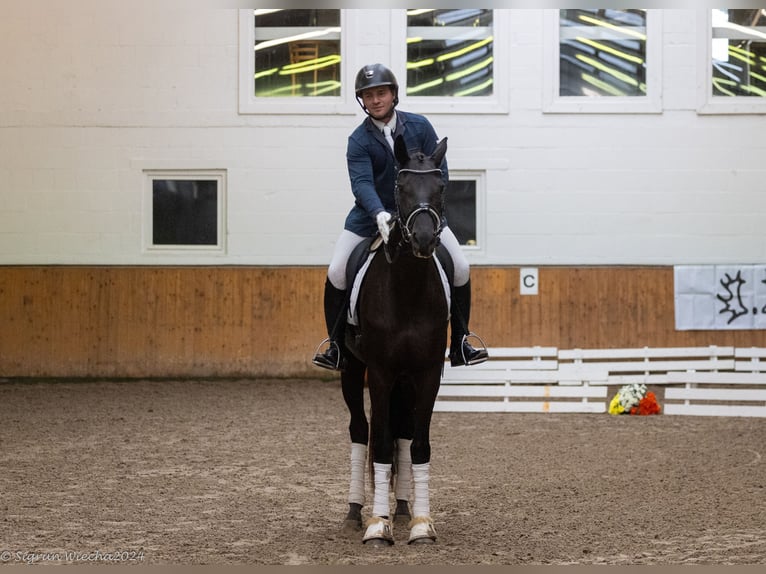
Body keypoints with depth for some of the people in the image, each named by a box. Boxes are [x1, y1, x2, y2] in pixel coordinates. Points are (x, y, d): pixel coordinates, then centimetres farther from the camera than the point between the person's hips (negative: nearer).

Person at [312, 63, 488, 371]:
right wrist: (379, 215, -43)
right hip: (370, 215, -1)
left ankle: (460, 344, 7)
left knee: (461, 268, -7)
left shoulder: (420, 126, -6)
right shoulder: (358, 140, -12)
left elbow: (439, 171, -3)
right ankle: (336, 346, 2)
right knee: (336, 273, -13)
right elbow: (362, 183, -25)